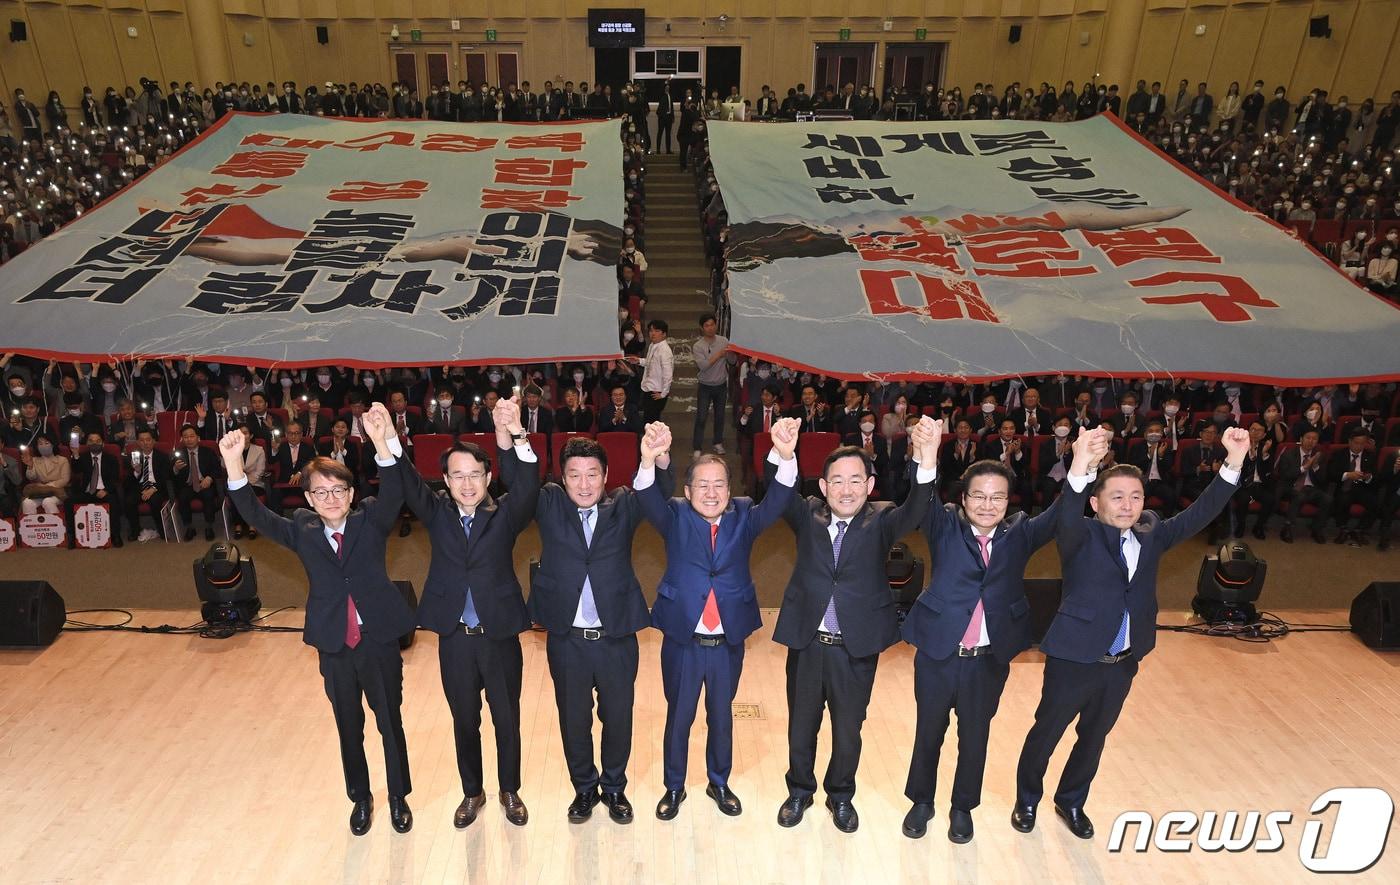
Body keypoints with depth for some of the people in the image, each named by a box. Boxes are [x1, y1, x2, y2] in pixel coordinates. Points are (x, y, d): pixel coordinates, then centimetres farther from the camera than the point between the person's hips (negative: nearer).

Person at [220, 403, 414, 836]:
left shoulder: (370, 523, -6)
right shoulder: (303, 531, 0)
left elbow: (393, 494, -23)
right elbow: (255, 516, -12)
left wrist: (383, 443, -43)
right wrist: (234, 465, -30)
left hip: (379, 643, -2)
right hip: (334, 648, 2)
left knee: (390, 724, 12)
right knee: (349, 729, 18)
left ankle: (399, 798, 33)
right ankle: (360, 798, 39)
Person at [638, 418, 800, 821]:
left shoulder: (743, 517, -4)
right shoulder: (676, 517, -7)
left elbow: (776, 501, -22)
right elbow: (650, 501, -27)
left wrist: (785, 456, -44)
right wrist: (649, 461, -51)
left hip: (729, 642, 1)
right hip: (682, 641, -1)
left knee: (722, 718, 19)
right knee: (678, 718, 15)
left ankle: (720, 784, 41)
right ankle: (674, 787, 36)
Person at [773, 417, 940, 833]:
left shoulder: (879, 521, -7)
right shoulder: (807, 515, -3)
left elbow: (913, 513, -26)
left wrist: (927, 459, -46)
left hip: (856, 647, -1)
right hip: (806, 642, 1)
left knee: (848, 730, 17)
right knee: (801, 727, 18)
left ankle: (841, 796, 42)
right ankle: (799, 791, 42)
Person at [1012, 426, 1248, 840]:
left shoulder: (1150, 535, 2)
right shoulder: (1082, 536, -15)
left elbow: (1199, 514, -6)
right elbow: (1066, 518, -37)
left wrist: (1233, 464, -20)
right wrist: (1080, 469, -56)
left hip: (1123, 663, 5)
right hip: (1074, 660, -5)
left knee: (1094, 737, 21)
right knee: (1045, 734, 12)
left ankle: (1071, 802, 43)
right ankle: (1026, 801, 35)